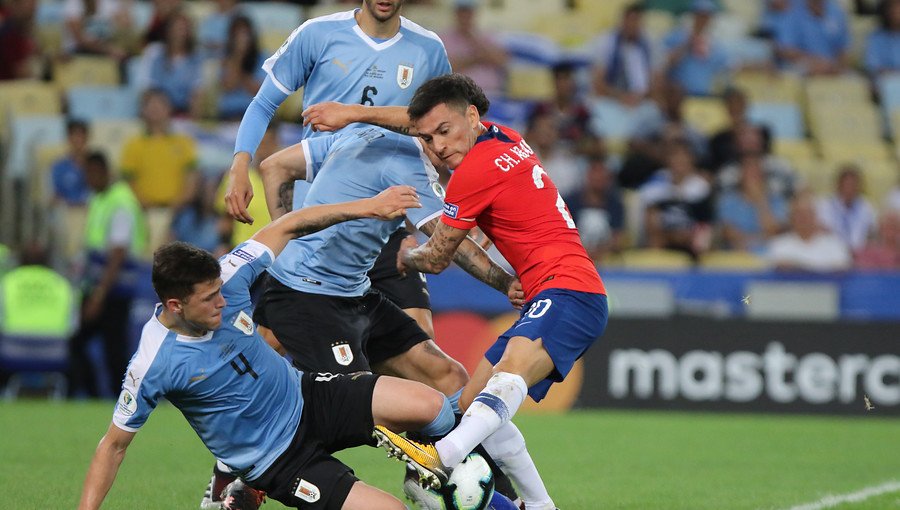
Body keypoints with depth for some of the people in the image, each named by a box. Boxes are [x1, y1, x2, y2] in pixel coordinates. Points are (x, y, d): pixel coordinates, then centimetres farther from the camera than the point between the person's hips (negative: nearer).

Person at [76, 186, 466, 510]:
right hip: (277, 463, -6)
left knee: (430, 406, -11)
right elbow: (114, 445, -15)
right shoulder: (153, 365, -25)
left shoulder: (225, 281, -14)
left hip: (308, 397, 6)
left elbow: (289, 227, -3)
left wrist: (370, 207, -10)